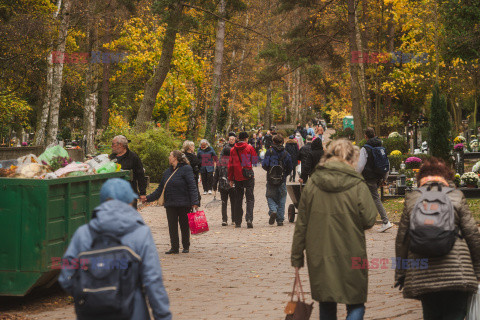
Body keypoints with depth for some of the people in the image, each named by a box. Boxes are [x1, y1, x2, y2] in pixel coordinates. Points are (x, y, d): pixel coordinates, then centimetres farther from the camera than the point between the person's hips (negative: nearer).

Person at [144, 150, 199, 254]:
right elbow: (160, 189, 20)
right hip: (170, 205, 6)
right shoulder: (167, 172, 15)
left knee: (185, 226, 4)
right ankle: (174, 247, 8)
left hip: (184, 204, -6)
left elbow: (192, 187, -11)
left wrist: (194, 202, -20)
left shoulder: (186, 169, -6)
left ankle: (186, 247, 15)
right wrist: (148, 198, 13)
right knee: (172, 226, 3)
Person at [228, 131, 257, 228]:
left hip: (237, 177, 3)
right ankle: (249, 218, -20)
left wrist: (230, 179, 11)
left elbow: (230, 165, 7)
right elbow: (255, 160, -1)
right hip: (248, 177, -3)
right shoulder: (249, 148, -3)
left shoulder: (233, 150, 6)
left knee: (238, 199, 10)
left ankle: (238, 222, 11)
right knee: (250, 198, -1)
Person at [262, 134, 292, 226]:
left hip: (271, 180, -1)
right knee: (281, 200, 8)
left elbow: (264, 165, -9)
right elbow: (290, 167, 0)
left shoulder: (269, 152, -5)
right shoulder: (286, 153, 0)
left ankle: (273, 211, -17)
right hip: (282, 180, 1)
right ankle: (280, 220, 8)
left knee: (270, 197, 11)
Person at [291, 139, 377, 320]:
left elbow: (301, 224, 3)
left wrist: (296, 256, 11)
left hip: (319, 257, 3)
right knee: (356, 305, 6)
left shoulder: (312, 184, 0)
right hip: (351, 256, -3)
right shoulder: (357, 185, -10)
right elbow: (369, 220, -8)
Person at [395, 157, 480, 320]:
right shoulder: (456, 197, 1)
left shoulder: (411, 199, 6)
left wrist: (400, 273, 17)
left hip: (422, 275, 2)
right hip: (456, 272, -2)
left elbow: (401, 240, 8)